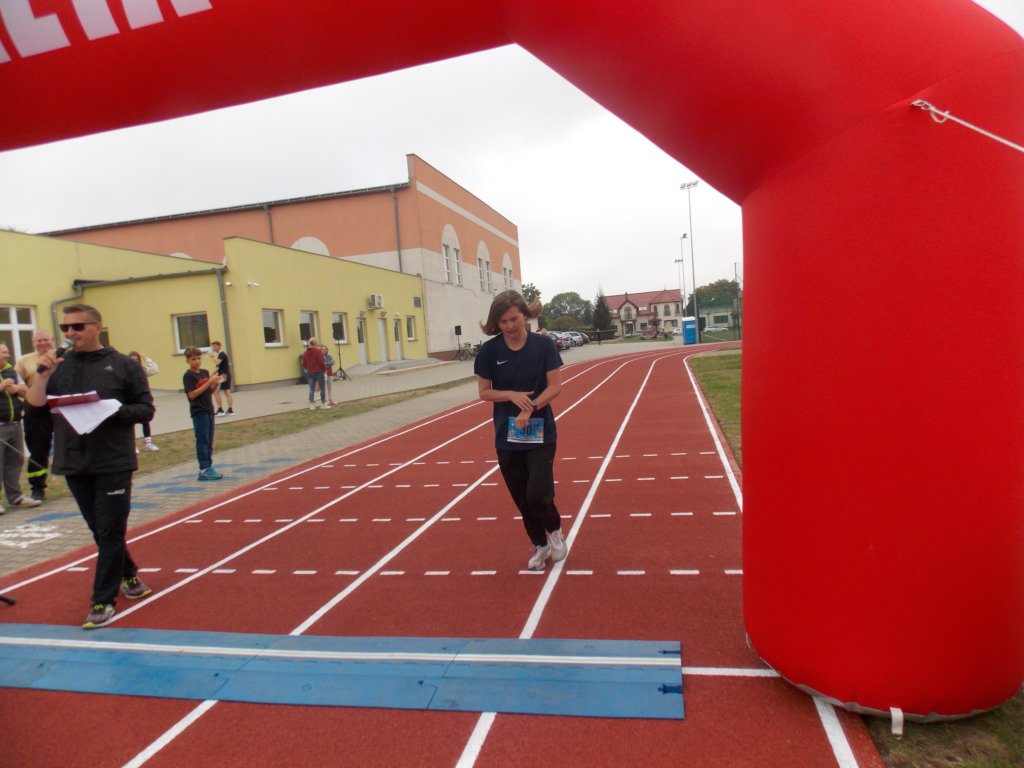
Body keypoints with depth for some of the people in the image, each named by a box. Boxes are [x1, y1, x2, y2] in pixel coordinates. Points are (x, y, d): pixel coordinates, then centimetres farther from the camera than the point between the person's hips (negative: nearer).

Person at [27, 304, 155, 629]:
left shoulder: (122, 365, -3)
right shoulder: (58, 365, 7)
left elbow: (146, 409, -4)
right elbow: (35, 403, -2)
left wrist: (113, 410, -19)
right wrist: (43, 374, -16)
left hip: (113, 464, -4)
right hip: (74, 464, 4)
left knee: (110, 533, 0)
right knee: (101, 532, 15)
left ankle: (103, 600, 11)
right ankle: (128, 575, 35)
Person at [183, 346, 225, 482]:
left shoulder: (205, 372, 10)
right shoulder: (188, 376, -10)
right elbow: (192, 395, -19)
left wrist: (216, 383, -4)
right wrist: (209, 382, -21)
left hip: (209, 410, 7)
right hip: (198, 412, -7)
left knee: (209, 441, 11)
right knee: (202, 441, -4)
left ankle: (209, 467, 19)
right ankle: (204, 470, 0)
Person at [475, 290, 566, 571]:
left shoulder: (543, 344, -8)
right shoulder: (489, 350, -5)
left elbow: (555, 386, -8)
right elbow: (484, 392, -1)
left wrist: (530, 407, -22)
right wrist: (512, 395, -19)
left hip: (541, 433, -2)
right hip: (507, 436, 2)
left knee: (538, 495, -9)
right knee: (521, 498, 9)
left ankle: (555, 530, 25)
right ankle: (539, 545, 33)